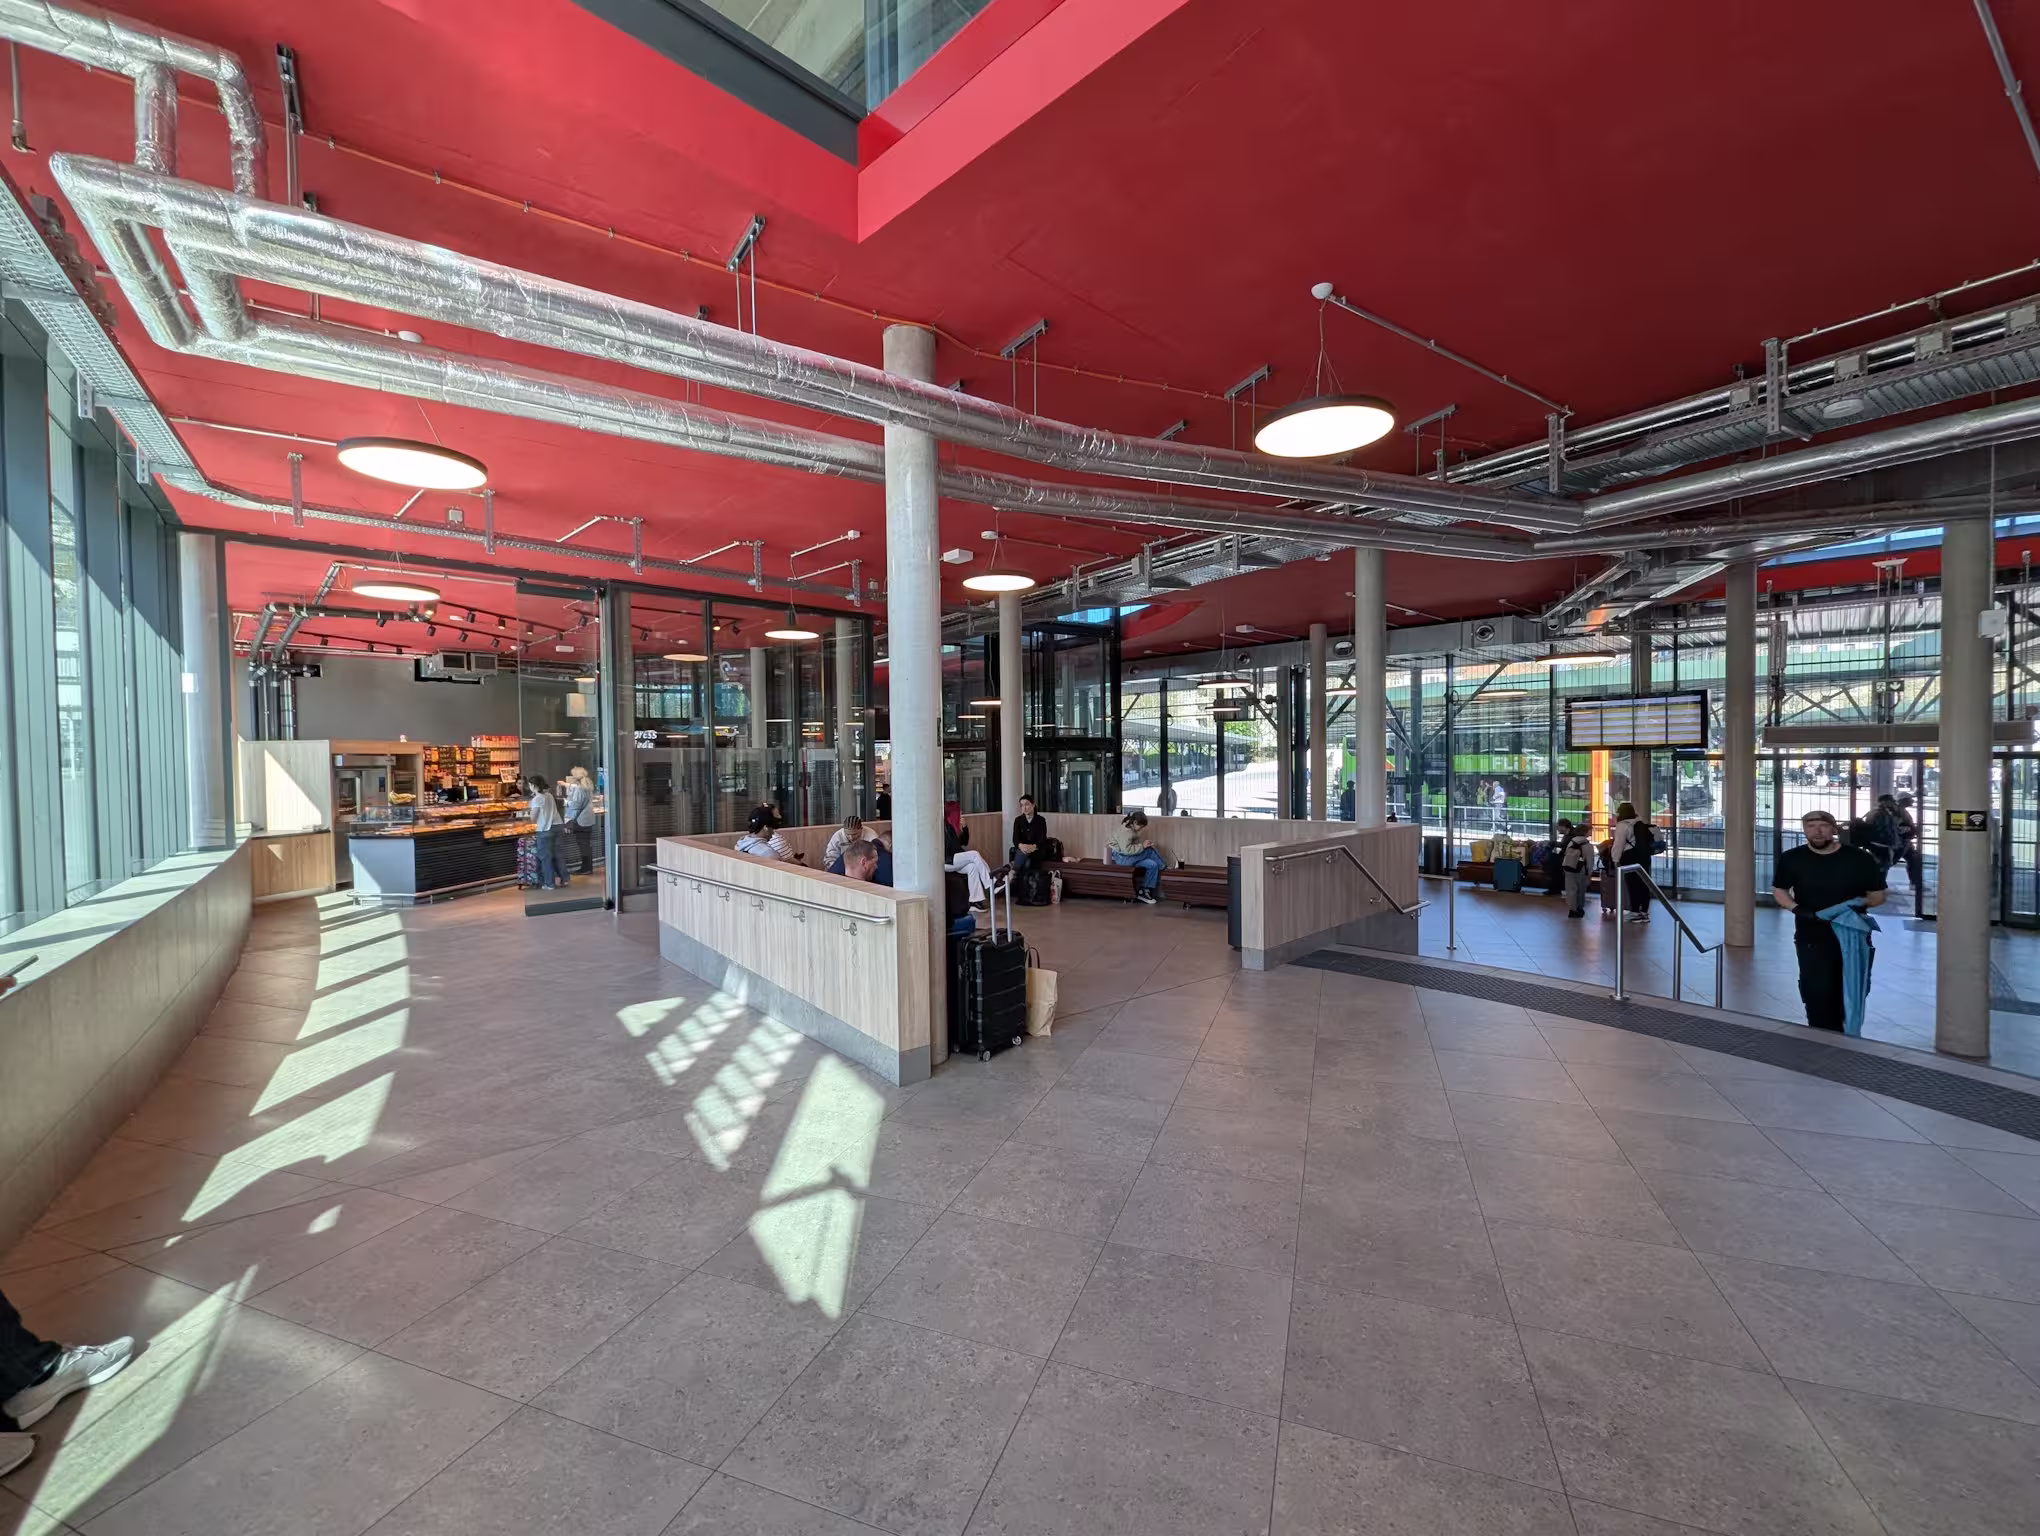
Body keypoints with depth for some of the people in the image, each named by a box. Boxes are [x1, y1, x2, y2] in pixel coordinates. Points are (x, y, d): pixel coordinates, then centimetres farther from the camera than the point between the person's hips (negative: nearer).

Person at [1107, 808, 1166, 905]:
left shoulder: (1133, 829, 8)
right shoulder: (1125, 831, -22)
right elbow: (1126, 850, -29)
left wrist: (1145, 845, 0)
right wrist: (1142, 846, -24)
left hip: (1130, 857, 10)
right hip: (1121, 858, -10)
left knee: (1153, 865, -11)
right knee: (1149, 851, -21)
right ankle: (1164, 868, -1)